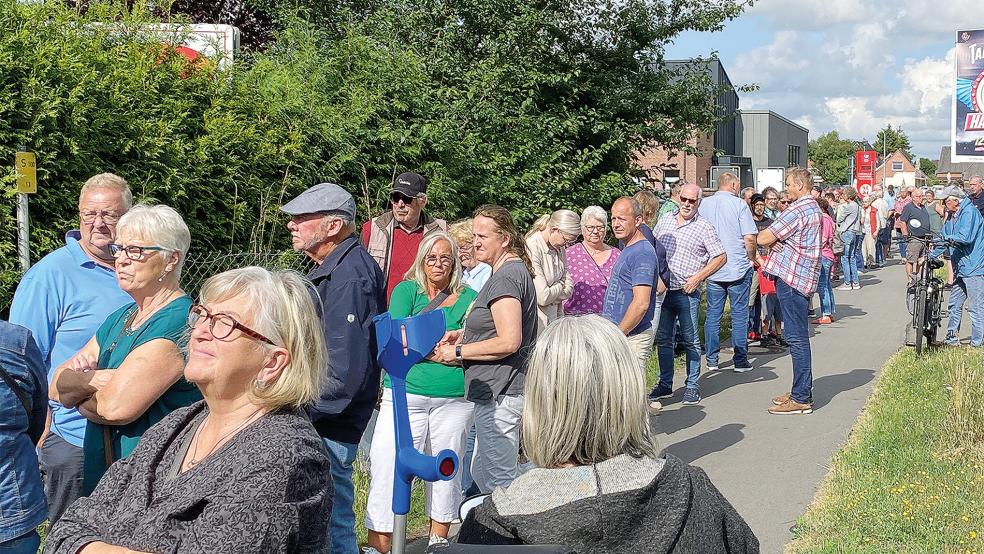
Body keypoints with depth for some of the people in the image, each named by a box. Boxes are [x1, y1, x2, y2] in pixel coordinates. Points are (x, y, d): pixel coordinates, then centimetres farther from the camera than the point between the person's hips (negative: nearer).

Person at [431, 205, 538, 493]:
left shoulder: (505, 277, -17)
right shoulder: (515, 270, 16)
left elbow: (509, 341, -25)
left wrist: (458, 352, -15)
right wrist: (464, 334, 12)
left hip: (499, 393, -11)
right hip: (502, 390, 11)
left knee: (499, 482, -4)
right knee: (480, 472, 20)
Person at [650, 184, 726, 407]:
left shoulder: (704, 227, -3)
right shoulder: (664, 222, 11)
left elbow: (721, 257, -5)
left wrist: (697, 277, -12)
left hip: (686, 293, -5)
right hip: (662, 290, 5)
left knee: (690, 340, 3)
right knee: (663, 338, 10)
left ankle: (692, 386, 12)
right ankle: (665, 384, 20)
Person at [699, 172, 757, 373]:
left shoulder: (704, 204, 3)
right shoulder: (739, 205, -8)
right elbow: (750, 238, -12)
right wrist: (752, 259, 6)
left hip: (712, 269, 3)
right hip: (738, 268, -3)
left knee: (712, 314, 10)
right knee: (739, 314, 5)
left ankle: (712, 360, 13)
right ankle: (740, 361, 9)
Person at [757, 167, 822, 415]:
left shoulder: (798, 210, -17)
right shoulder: (814, 208, 17)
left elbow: (763, 239, -17)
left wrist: (763, 234, 5)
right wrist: (775, 241, -2)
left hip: (791, 278, -10)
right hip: (803, 277, 10)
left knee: (797, 338, -7)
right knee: (798, 337, 15)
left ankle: (801, 398, -4)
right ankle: (801, 391, 23)